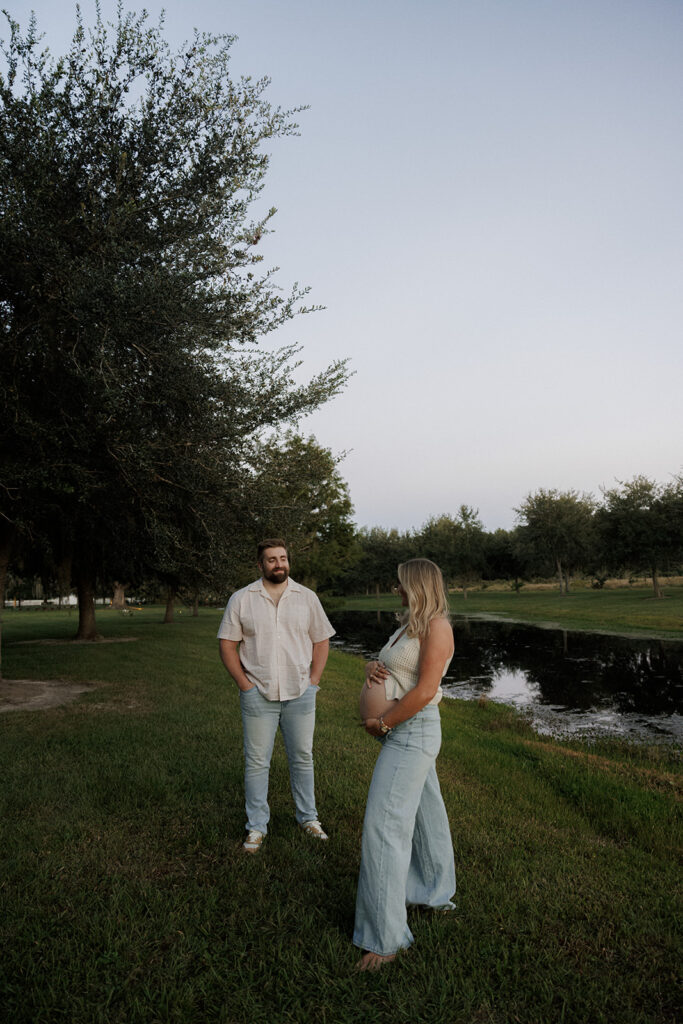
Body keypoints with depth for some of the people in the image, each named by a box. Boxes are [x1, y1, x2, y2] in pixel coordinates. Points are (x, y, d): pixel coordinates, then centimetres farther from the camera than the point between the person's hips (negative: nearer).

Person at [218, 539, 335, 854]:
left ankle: (308, 818, 28)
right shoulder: (241, 599, 0)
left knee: (302, 757, 11)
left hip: (300, 694, 1)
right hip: (258, 694, -1)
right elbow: (227, 644, 1)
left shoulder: (307, 598, 4)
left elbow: (321, 641, 8)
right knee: (256, 762, 6)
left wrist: (313, 681, 0)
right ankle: (256, 827, 21)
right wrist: (244, 684, -5)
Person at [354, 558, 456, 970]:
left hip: (413, 733, -9)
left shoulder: (437, 627, -18)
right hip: (401, 732, 9)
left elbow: (425, 691, -25)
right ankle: (437, 895, 41)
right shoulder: (410, 625, 11)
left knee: (385, 826, -8)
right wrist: (372, 667, -7)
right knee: (425, 814, 22)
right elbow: (385, 664, 18)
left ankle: (385, 938, 2)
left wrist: (380, 723, -16)